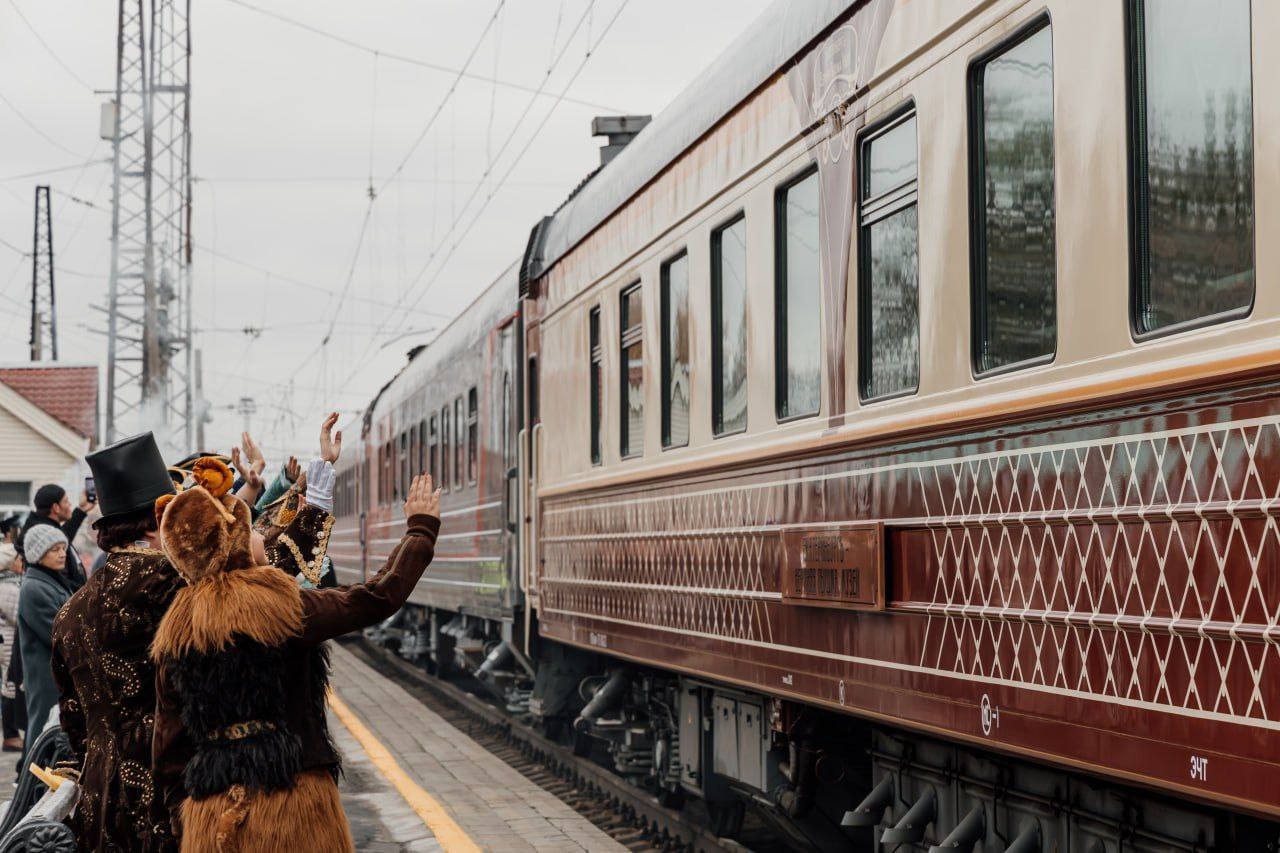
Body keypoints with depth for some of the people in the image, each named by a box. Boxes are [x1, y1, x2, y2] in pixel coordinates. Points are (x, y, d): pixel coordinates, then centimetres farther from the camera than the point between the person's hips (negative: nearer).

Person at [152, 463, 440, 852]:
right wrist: (421, 528, 10)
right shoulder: (277, 604, -7)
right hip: (288, 798, -5)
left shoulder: (173, 633, 8)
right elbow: (379, 596, -4)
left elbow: (169, 743, 10)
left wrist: (186, 817, 19)